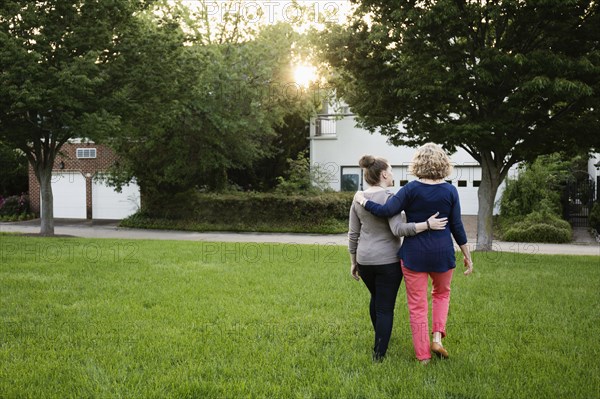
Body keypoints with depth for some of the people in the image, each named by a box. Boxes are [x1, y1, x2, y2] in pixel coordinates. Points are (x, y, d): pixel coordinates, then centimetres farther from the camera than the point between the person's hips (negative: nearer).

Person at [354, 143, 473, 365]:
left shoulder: (412, 189, -11)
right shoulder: (450, 191, -4)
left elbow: (386, 211, -17)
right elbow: (457, 226, -1)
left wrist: (363, 200, -1)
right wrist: (467, 255, 9)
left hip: (414, 255, -2)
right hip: (442, 254, 2)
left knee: (417, 305, 8)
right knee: (442, 292, 27)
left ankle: (423, 355, 14)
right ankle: (437, 337, 12)